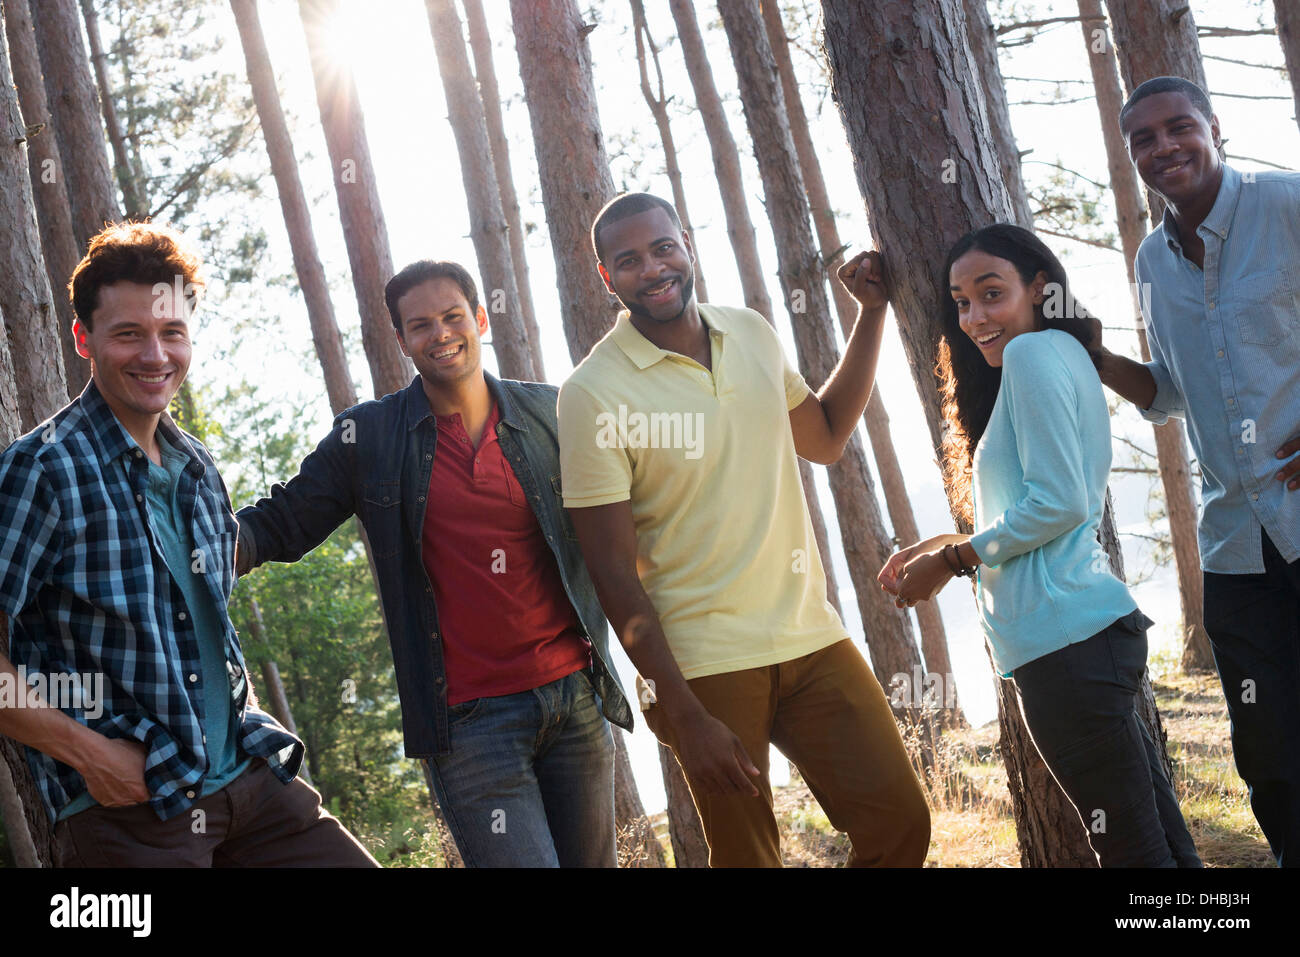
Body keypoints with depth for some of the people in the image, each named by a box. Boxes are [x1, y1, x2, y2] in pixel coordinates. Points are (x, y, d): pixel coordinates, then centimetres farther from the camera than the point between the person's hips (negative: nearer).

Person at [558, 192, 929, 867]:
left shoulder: (751, 335, 7)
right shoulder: (593, 394, -11)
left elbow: (824, 437, 25)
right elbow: (614, 576, -12)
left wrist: (871, 312, 17)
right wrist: (686, 718, -16)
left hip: (810, 635, 5)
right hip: (704, 664, -5)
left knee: (900, 820, 1)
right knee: (747, 855, 1)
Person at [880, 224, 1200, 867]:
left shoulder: (1033, 353, -7)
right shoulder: (1066, 356, 21)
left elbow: (1059, 502, -16)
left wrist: (951, 561, -5)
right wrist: (946, 544, 18)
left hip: (1067, 638, -10)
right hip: (1094, 626, 10)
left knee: (1133, 846, -6)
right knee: (1160, 841, 12)